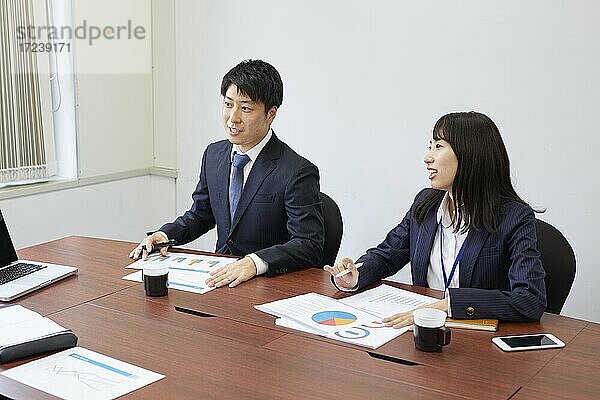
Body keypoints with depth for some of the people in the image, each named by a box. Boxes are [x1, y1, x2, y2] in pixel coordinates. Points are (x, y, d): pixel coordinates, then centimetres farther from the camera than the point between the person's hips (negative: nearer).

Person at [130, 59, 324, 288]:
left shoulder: (298, 173, -16)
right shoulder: (214, 155, 7)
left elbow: (310, 246, -21)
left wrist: (255, 262, -35)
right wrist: (164, 235, 0)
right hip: (220, 274, 6)